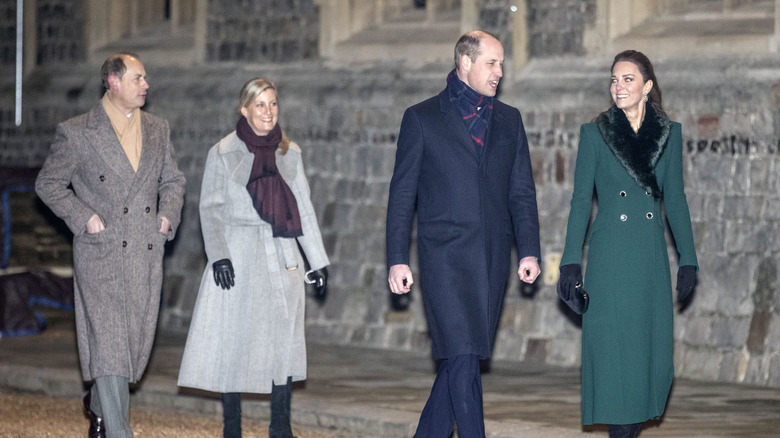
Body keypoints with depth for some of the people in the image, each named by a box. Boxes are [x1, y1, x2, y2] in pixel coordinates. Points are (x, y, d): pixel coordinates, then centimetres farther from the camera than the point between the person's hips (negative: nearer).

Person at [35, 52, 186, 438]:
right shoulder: (76, 133, -2)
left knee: (137, 338, 9)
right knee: (108, 340, -11)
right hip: (101, 254, -5)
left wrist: (168, 214, 4)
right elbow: (48, 184, 3)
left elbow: (172, 181, 23)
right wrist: (83, 217, -8)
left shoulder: (158, 131, 12)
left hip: (147, 252, 5)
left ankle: (98, 404, 36)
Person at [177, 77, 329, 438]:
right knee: (234, 340, -2)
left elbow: (303, 208, 13)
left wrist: (318, 261, 11)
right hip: (239, 257, -3)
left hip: (282, 256, 3)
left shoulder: (289, 153, 10)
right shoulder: (223, 153, 1)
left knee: (284, 339, 1)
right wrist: (218, 256, -14)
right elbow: (210, 209, -2)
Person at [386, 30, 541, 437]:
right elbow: (402, 194, 2)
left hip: (492, 258, 4)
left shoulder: (509, 120, 14)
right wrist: (397, 259, -4)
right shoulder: (421, 118, 2)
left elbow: (522, 192, 15)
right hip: (445, 256, -4)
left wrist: (529, 251, 4)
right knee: (462, 360, -13)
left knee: (460, 362, 7)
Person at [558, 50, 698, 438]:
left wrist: (688, 259, 5)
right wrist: (571, 261, -5)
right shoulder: (594, 133, 2)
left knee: (651, 346, 2)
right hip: (609, 257, -2)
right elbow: (581, 199, 2)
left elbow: (675, 199, 10)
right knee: (612, 346, -4)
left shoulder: (669, 133, 7)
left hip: (650, 259, 2)